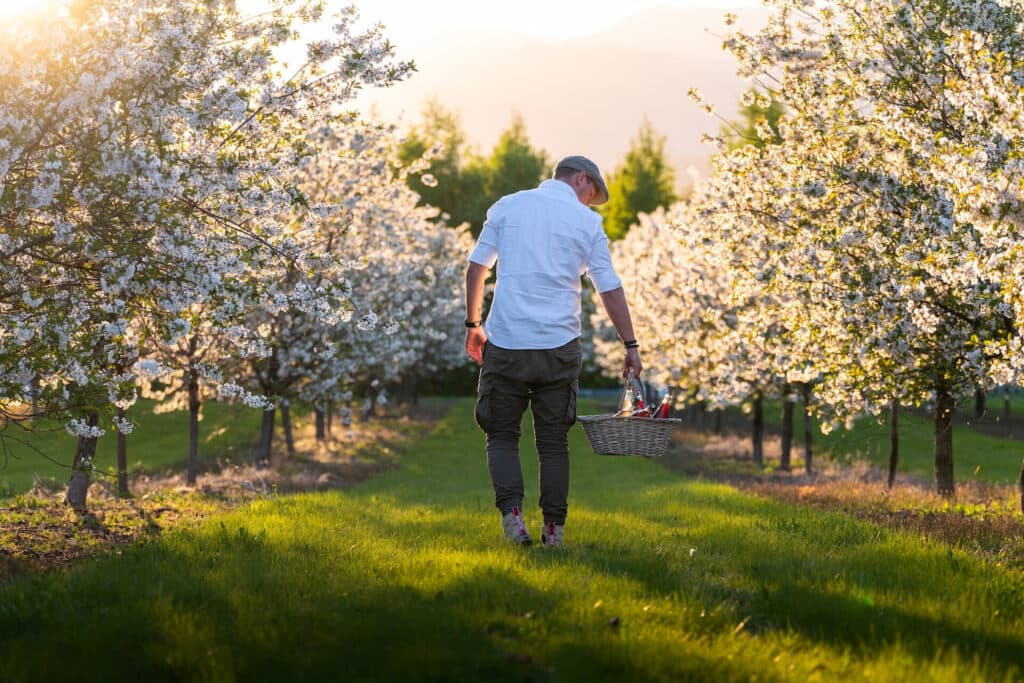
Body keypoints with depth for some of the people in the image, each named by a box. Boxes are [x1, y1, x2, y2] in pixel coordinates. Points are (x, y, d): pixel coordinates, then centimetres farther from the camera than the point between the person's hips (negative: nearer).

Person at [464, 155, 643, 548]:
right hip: (559, 346, 0)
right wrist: (630, 345, 9)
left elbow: (477, 267, 8)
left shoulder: (507, 206, 8)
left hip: (505, 342, 0)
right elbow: (610, 288, 4)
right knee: (553, 441, 8)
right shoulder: (587, 222, 4)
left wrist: (473, 325, 17)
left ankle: (511, 512, -9)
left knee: (502, 435, 9)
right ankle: (554, 528, 7)